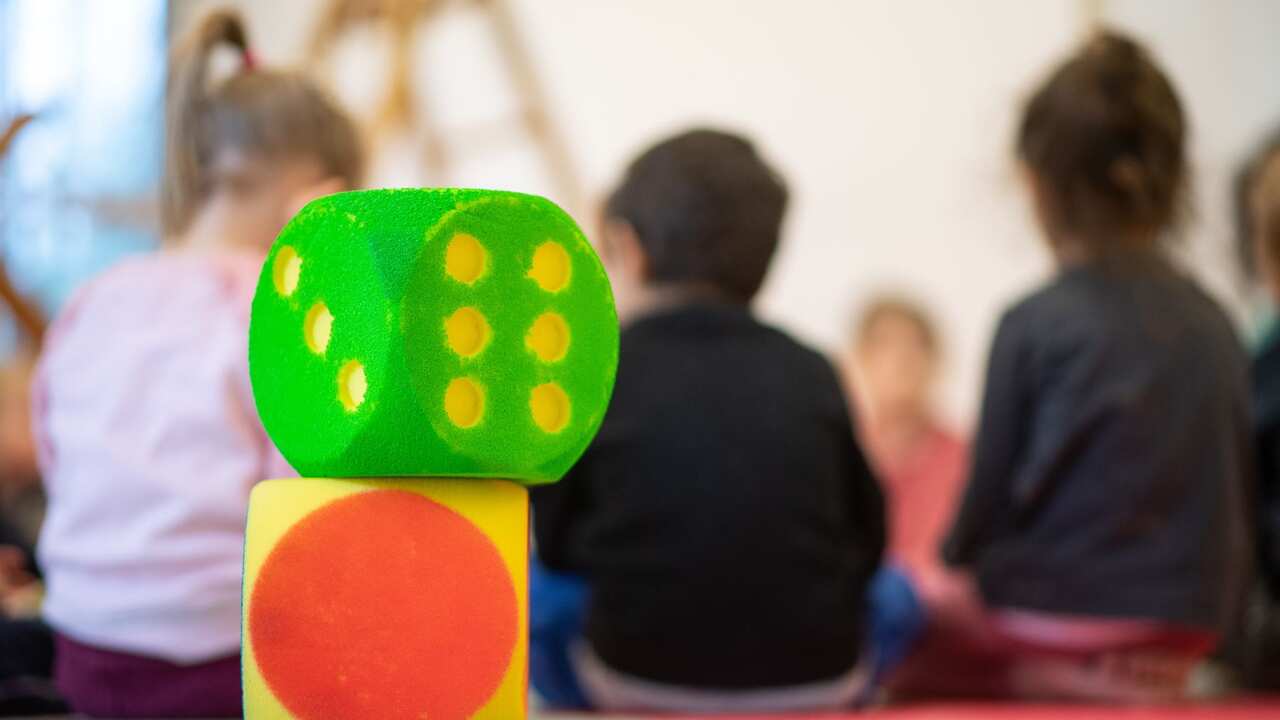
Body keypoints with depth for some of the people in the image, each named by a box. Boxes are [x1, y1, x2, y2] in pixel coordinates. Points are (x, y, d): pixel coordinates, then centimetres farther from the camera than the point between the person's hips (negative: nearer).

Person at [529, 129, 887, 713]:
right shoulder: (813, 374, 0)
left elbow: (557, 544, 3)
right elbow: (869, 542, 6)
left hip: (643, 680, -1)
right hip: (816, 681, 1)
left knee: (534, 593, 27)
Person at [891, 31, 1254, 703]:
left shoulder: (1034, 326, -14)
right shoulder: (1214, 327, 0)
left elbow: (991, 493, -7)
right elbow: (1237, 497, 6)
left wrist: (959, 560, 13)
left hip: (1056, 615, -5)